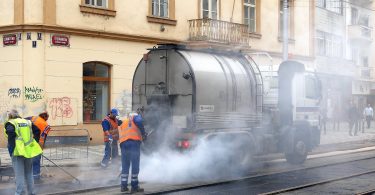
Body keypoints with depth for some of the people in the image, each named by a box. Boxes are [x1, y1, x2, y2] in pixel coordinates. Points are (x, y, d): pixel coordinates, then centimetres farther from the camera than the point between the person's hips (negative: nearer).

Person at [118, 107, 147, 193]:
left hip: (123, 143, 6)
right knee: (135, 165, -1)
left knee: (125, 165, 14)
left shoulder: (122, 123, 33)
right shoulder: (136, 117, 11)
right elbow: (139, 121, -12)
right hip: (134, 141, -6)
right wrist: (143, 134, -5)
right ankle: (134, 186, -1)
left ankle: (123, 186, 13)